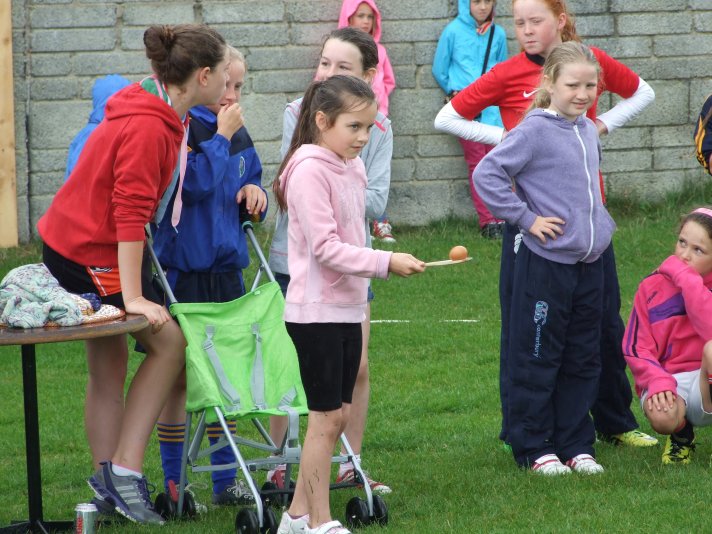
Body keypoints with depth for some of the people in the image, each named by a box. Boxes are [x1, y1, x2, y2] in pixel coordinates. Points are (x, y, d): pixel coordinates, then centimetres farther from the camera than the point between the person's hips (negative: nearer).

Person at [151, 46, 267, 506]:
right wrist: (221, 136, -17)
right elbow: (196, 182, -26)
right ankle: (173, 483, 8)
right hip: (184, 267, -7)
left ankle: (225, 480, 18)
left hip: (227, 267, 7)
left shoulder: (238, 135, 11)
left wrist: (256, 192, -1)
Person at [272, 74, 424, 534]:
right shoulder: (310, 170, -16)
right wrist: (386, 262, -24)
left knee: (338, 414, 11)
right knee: (326, 416, -4)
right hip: (316, 310, -9)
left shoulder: (353, 168, 11)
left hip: (347, 308, 9)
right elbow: (325, 247, -21)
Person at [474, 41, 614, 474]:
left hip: (589, 263, 7)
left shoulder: (588, 131, 10)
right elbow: (487, 175, -17)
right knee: (538, 360, 1)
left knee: (583, 361, 11)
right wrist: (526, 218, -16)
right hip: (546, 263, -7)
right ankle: (534, 447, 8)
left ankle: (576, 444, 19)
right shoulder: (534, 130, -12)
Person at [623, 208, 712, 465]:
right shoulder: (653, 287, 1)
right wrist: (657, 381, -19)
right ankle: (681, 433, 8)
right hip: (668, 382, 2)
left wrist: (685, 278, -21)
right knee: (661, 417, -35)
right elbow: (637, 349, 0)